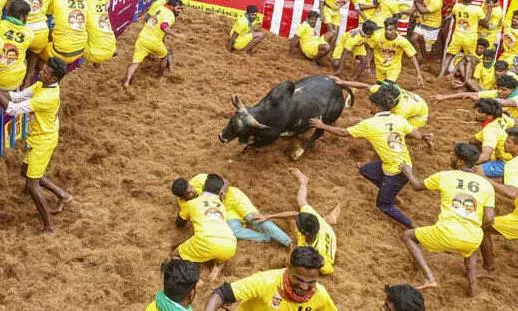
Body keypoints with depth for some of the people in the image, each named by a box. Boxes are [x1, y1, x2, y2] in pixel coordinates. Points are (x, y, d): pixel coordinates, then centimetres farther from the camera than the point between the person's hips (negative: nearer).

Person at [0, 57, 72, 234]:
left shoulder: (48, 97, -32)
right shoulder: (42, 84, -3)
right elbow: (18, 96, -1)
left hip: (43, 141, -9)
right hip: (38, 138, 9)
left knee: (32, 185, -1)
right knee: (26, 172, 24)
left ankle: (49, 227, 11)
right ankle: (62, 195, 33)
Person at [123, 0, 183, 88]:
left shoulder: (160, 9, 16)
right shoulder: (170, 15, -6)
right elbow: (164, 27, -26)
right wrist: (176, 35, -20)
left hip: (142, 38, 5)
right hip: (153, 41, -5)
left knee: (135, 62, 2)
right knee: (165, 56, 25)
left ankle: (127, 82, -10)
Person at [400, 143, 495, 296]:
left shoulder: (444, 176, 4)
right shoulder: (486, 184, 8)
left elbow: (417, 186, 20)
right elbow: (489, 218, 3)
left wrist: (408, 172, 41)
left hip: (447, 234, -4)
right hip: (473, 240, 4)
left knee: (407, 236, 20)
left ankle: (429, 278, 6)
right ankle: (473, 286, 27)